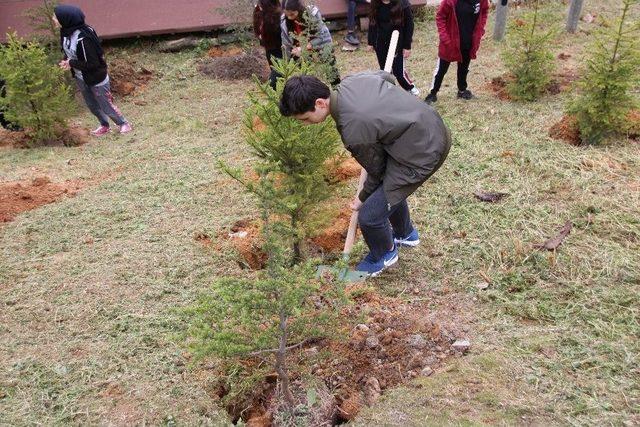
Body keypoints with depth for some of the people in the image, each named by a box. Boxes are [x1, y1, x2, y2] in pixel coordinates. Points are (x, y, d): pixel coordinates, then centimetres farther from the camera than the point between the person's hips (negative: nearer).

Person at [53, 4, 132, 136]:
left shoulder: (83, 38, -34)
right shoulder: (66, 31, -9)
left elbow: (92, 64, -29)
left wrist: (71, 63, -21)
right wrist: (66, 61, -9)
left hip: (96, 78, -8)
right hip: (80, 78, 8)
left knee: (106, 106, 10)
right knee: (92, 105, 23)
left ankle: (124, 124, 33)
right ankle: (104, 126, 45)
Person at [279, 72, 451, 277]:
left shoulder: (353, 131, -27)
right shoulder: (350, 81, -5)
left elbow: (376, 169, -9)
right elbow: (387, 77, 17)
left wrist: (363, 198, 10)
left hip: (424, 154, -9)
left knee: (369, 215, -4)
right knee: (389, 185, 30)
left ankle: (384, 254, 28)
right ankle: (405, 234, 55)